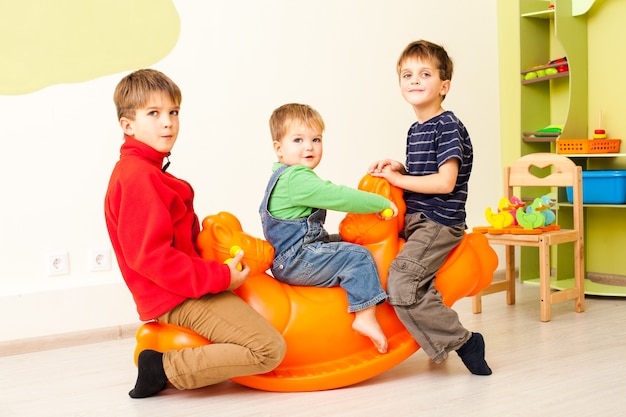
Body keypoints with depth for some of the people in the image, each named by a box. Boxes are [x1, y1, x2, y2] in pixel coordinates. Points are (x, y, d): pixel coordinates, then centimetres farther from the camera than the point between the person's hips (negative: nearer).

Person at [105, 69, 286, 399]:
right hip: (180, 299, -11)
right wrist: (219, 277, -20)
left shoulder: (143, 171, 17)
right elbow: (148, 255, -25)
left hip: (183, 288, 11)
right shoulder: (138, 176, -17)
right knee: (269, 349, -18)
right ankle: (164, 368, -9)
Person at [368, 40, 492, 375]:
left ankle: (462, 342, -9)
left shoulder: (448, 126, -12)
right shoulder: (415, 131, 15)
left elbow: (445, 182, -21)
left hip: (438, 224, -10)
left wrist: (398, 179, -12)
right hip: (413, 221, 10)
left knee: (400, 286, -24)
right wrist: (398, 167, 6)